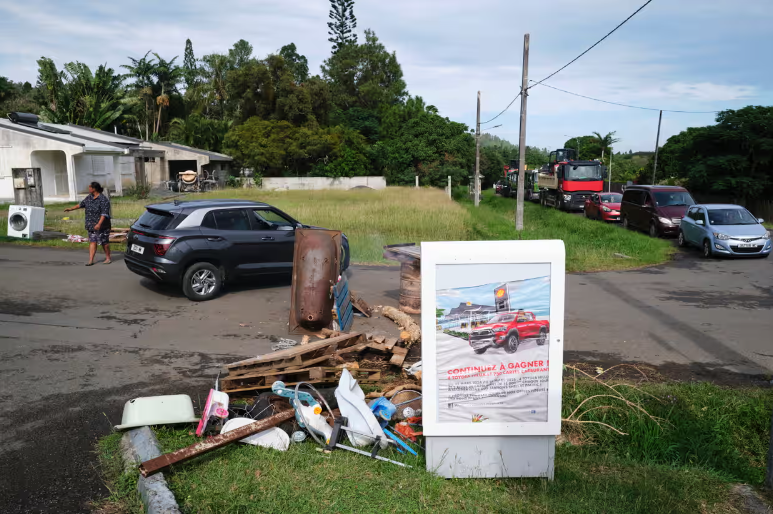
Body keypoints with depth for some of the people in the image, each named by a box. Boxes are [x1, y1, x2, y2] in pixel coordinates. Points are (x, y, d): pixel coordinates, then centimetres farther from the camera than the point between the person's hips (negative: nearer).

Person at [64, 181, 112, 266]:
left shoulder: (103, 199, -16)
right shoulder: (89, 197, 10)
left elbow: (104, 214, -21)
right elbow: (81, 204, 26)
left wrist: (99, 224, -28)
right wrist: (71, 209, 30)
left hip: (102, 225, -7)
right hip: (91, 225, 7)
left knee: (104, 242, 0)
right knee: (92, 241, 3)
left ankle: (108, 258, 15)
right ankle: (91, 260, 1)